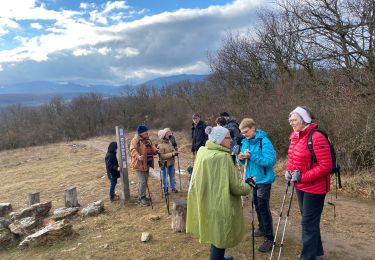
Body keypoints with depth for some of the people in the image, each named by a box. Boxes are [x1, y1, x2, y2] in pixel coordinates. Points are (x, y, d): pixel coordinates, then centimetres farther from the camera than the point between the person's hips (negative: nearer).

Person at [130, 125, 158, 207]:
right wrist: (138, 156, -43)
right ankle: (141, 198, 3)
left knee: (145, 181, 16)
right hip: (139, 164, -9)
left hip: (146, 163, 9)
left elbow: (152, 148, 22)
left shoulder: (147, 140, 13)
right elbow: (133, 150, -26)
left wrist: (156, 151, 2)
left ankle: (142, 196, 29)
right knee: (142, 181, -9)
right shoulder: (135, 140, -14)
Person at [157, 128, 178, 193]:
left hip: (171, 163, 7)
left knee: (172, 176, 17)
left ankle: (173, 188, 31)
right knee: (165, 177, 8)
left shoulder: (170, 142, 2)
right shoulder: (161, 146, -21)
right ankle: (165, 189, 22)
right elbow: (162, 156, -24)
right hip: (165, 164, -7)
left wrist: (175, 152, -8)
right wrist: (172, 154, -27)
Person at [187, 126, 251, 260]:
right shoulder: (223, 157, -24)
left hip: (205, 201, 8)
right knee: (220, 235, 9)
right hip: (220, 204, -8)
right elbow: (235, 187, -20)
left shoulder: (202, 151, -2)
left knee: (215, 232, 26)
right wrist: (248, 187, 0)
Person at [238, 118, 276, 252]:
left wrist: (251, 156, -29)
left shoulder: (264, 141, -20)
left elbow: (270, 160, -26)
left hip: (263, 179, -8)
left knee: (263, 207, -3)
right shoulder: (245, 141, 3)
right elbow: (245, 161, 11)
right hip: (252, 178, 8)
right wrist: (242, 158, -13)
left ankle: (269, 238, 9)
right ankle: (262, 228, 40)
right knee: (257, 205, 20)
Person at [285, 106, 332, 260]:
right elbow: (292, 158, 16)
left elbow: (325, 166, -23)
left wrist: (303, 177, -25)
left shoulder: (316, 137, -21)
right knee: (309, 220, 22)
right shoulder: (295, 137, 4)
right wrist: (288, 170, -3)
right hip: (300, 186, 9)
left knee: (308, 222, 0)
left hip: (314, 187, -9)